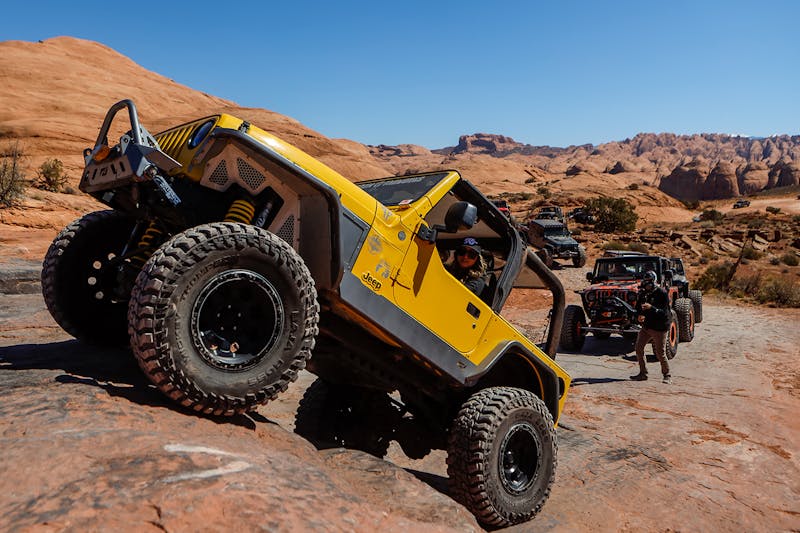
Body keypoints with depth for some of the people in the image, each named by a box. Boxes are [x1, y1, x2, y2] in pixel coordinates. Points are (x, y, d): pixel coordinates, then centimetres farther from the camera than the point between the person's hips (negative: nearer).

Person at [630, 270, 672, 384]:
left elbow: (664, 312, -20)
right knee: (638, 348, 3)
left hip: (659, 328, -6)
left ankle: (667, 375, 16)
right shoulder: (643, 293, 4)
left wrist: (651, 308, -34)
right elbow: (638, 307, 14)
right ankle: (643, 373, 15)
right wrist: (639, 315, -8)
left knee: (660, 353, -3)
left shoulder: (662, 294, -15)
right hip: (646, 326, 6)